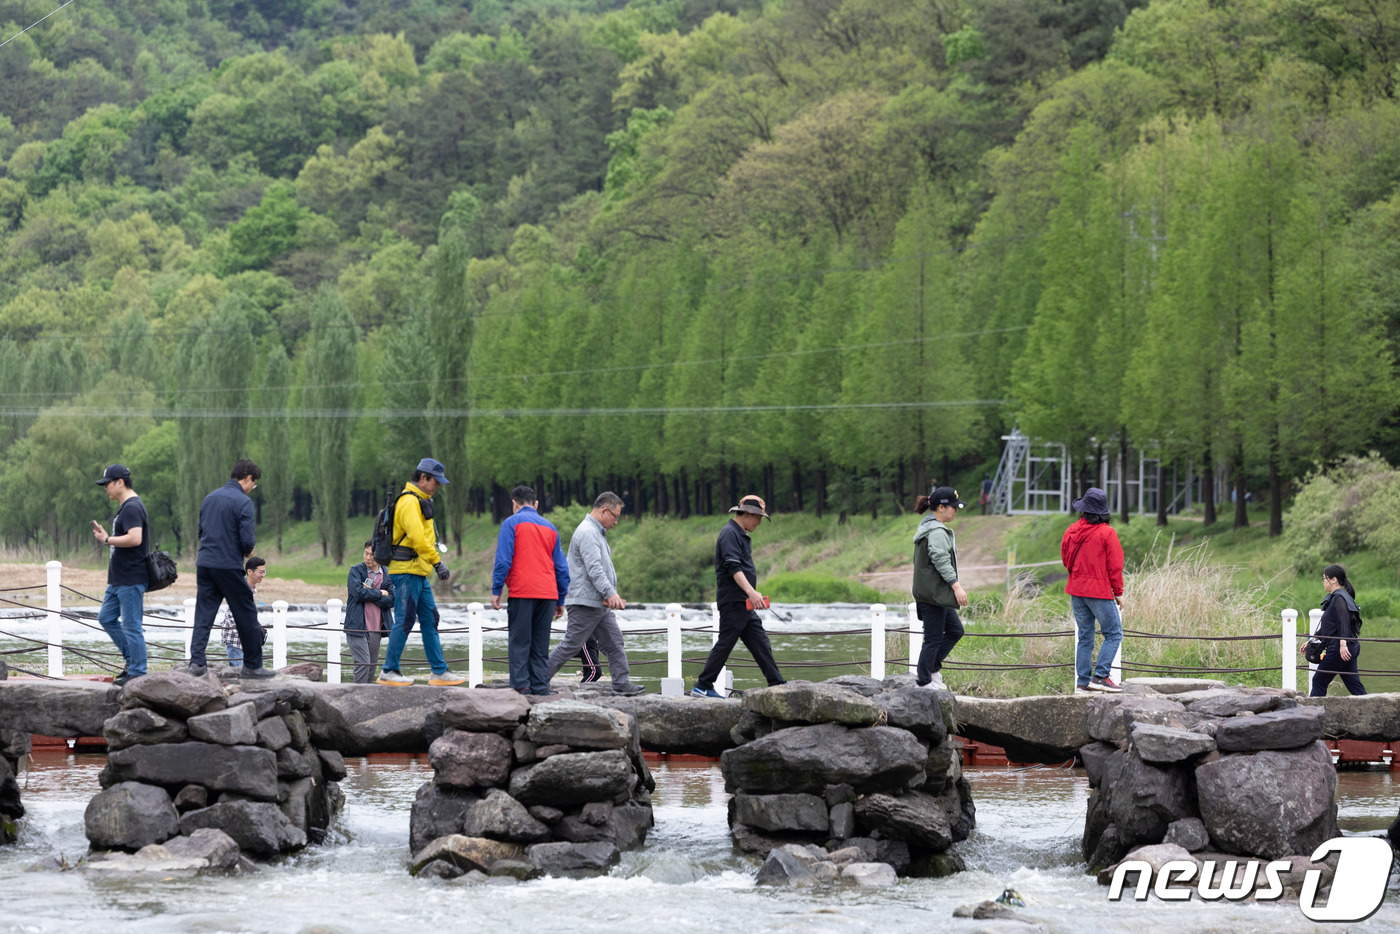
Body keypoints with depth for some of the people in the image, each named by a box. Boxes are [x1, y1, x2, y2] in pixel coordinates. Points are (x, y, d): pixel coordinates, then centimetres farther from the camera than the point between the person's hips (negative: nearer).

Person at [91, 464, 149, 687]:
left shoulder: (132, 508, -17)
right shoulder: (125, 506, 17)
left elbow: (135, 538, -29)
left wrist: (107, 540, -18)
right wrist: (106, 535, 11)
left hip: (131, 580, -11)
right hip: (119, 579, 11)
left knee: (131, 626, -6)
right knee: (106, 618, 16)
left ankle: (137, 672, -1)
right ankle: (131, 658, 22)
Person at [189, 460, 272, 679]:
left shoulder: (210, 498, 12)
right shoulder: (243, 502, -11)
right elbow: (247, 539, -16)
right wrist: (248, 552, 5)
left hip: (204, 563, 6)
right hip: (229, 566, -6)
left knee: (203, 615, 6)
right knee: (247, 615, 6)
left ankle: (197, 661, -6)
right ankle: (252, 665, 11)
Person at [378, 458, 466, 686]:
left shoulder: (420, 501, 20)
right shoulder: (409, 502, -14)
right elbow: (417, 537, -23)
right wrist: (438, 563, -22)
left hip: (418, 573, 11)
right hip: (406, 571, -11)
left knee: (430, 620, 10)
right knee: (404, 621, -8)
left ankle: (439, 671, 12)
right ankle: (389, 672, -2)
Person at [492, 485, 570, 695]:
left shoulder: (511, 523, 2)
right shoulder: (550, 527, 18)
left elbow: (503, 560, -8)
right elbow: (561, 567, 17)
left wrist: (496, 591, -5)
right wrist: (561, 600, 20)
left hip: (522, 592, -5)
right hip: (548, 594, 5)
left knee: (519, 643, -2)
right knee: (541, 646, 8)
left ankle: (522, 686, -8)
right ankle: (540, 687, 3)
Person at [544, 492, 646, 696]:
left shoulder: (598, 532, 20)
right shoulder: (587, 533, -15)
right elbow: (594, 569, -25)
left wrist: (611, 595, 3)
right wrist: (610, 593, -30)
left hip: (600, 604, 11)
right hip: (585, 602, -10)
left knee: (615, 642, 7)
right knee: (571, 645, -6)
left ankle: (622, 683, 8)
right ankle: (541, 678, 1)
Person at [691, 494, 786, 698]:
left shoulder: (741, 535, 20)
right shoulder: (730, 534, -13)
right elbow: (733, 567, -25)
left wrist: (753, 596, 24)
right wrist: (751, 592, -34)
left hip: (745, 605, 10)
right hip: (732, 602, -10)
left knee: (761, 645, 8)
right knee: (725, 644, -7)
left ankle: (777, 685, 9)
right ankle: (702, 687, -2)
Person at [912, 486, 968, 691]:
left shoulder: (928, 527, 16)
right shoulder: (937, 531, -17)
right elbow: (941, 560, -24)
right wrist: (956, 585, -25)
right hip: (933, 593, -11)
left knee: (955, 630, 16)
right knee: (933, 639, -3)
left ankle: (931, 669, 19)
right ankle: (924, 681, 5)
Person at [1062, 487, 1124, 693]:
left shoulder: (1072, 531, 2)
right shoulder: (1107, 533, -12)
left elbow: (1066, 560, 13)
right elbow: (1114, 565, -10)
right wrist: (1118, 592, -1)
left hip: (1076, 589, 6)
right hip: (1099, 590, -6)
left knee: (1085, 636, 13)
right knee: (1114, 634, 1)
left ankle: (1083, 679, 11)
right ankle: (1100, 676, -10)